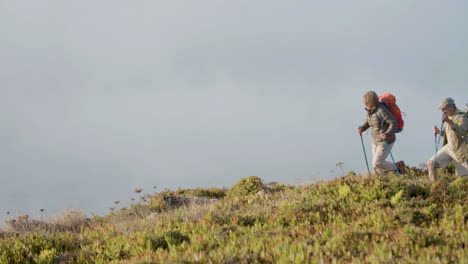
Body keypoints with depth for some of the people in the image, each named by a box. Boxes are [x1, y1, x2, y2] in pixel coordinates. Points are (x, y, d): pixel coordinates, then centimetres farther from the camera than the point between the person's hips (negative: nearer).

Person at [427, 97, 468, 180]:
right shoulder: (448, 117, 9)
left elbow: (461, 132, -32)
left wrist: (449, 121, -41)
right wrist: (439, 132, -1)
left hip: (460, 150, -7)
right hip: (449, 148, 7)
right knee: (430, 163, -8)